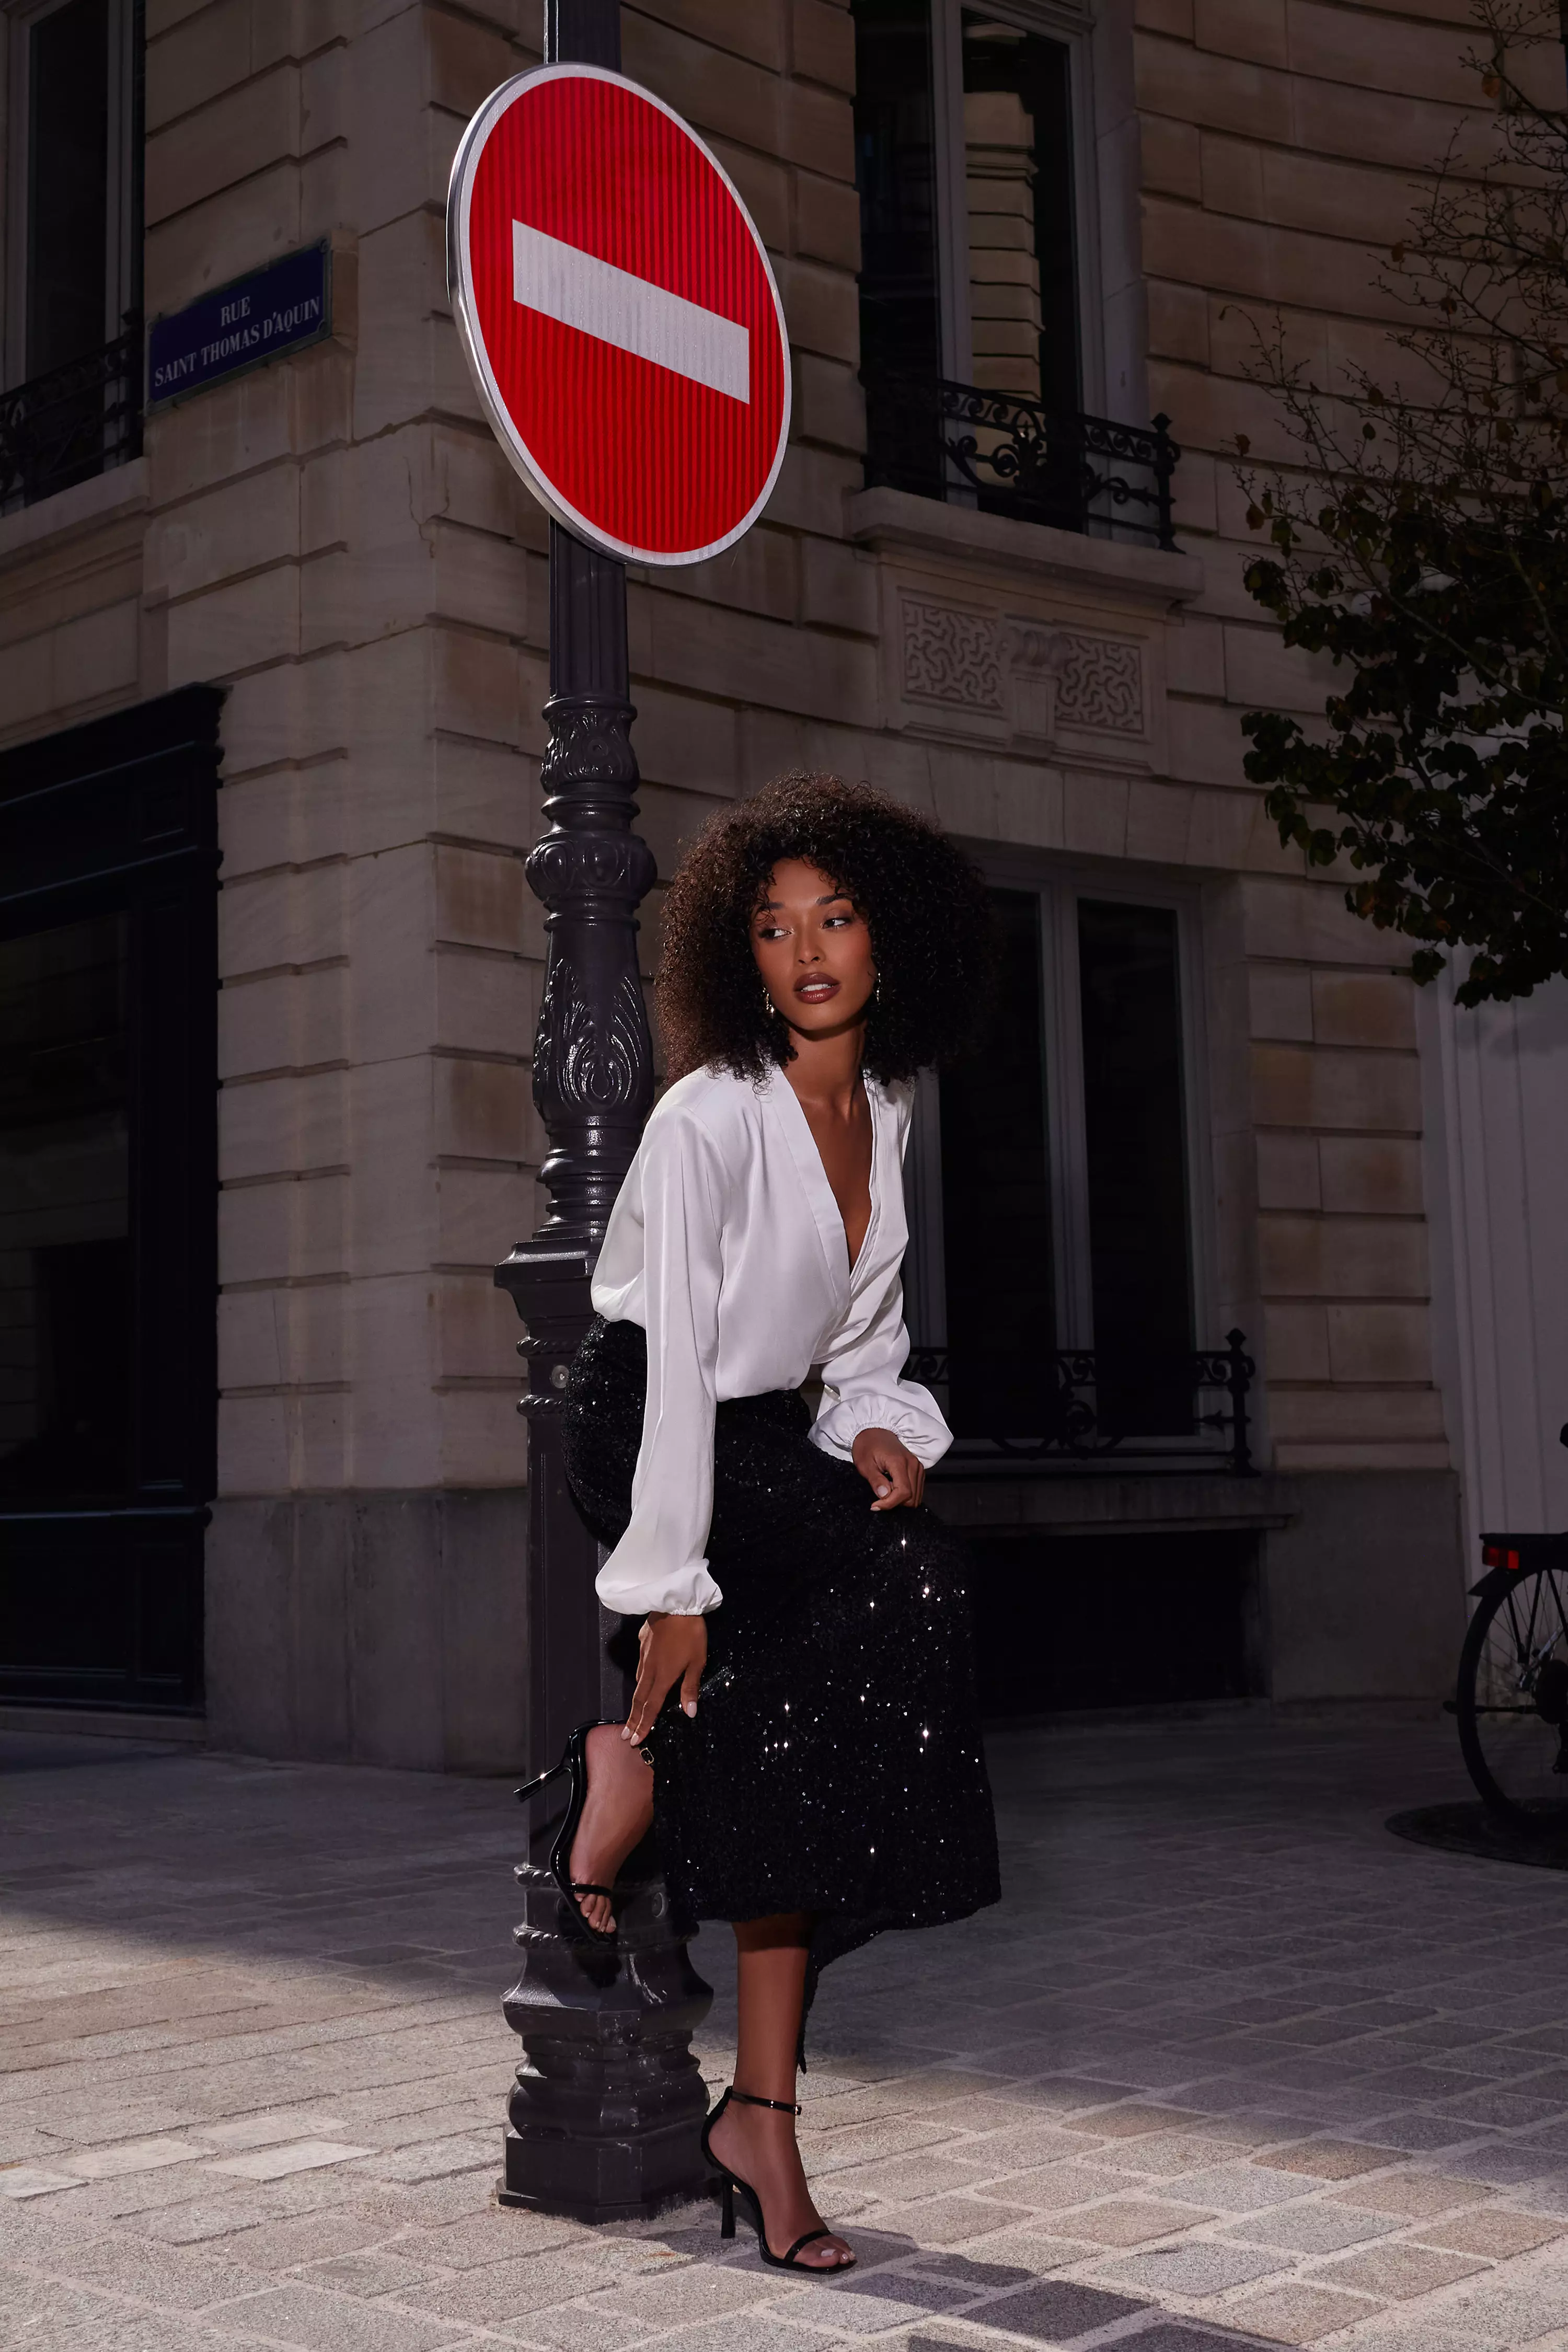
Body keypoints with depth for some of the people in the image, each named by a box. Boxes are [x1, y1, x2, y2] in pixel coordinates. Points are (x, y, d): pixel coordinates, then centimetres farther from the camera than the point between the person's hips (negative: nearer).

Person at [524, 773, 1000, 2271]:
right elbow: (680, 1360, -20)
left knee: (804, 1741, -11)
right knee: (906, 1582, -27)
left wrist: (881, 1424, -4)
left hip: (770, 1430, 6)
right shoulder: (710, 1118, -16)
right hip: (640, 1419, -6)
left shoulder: (886, 1109, 6)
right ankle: (639, 1756, -8)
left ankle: (762, 2111, -5)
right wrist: (674, 1585, -22)